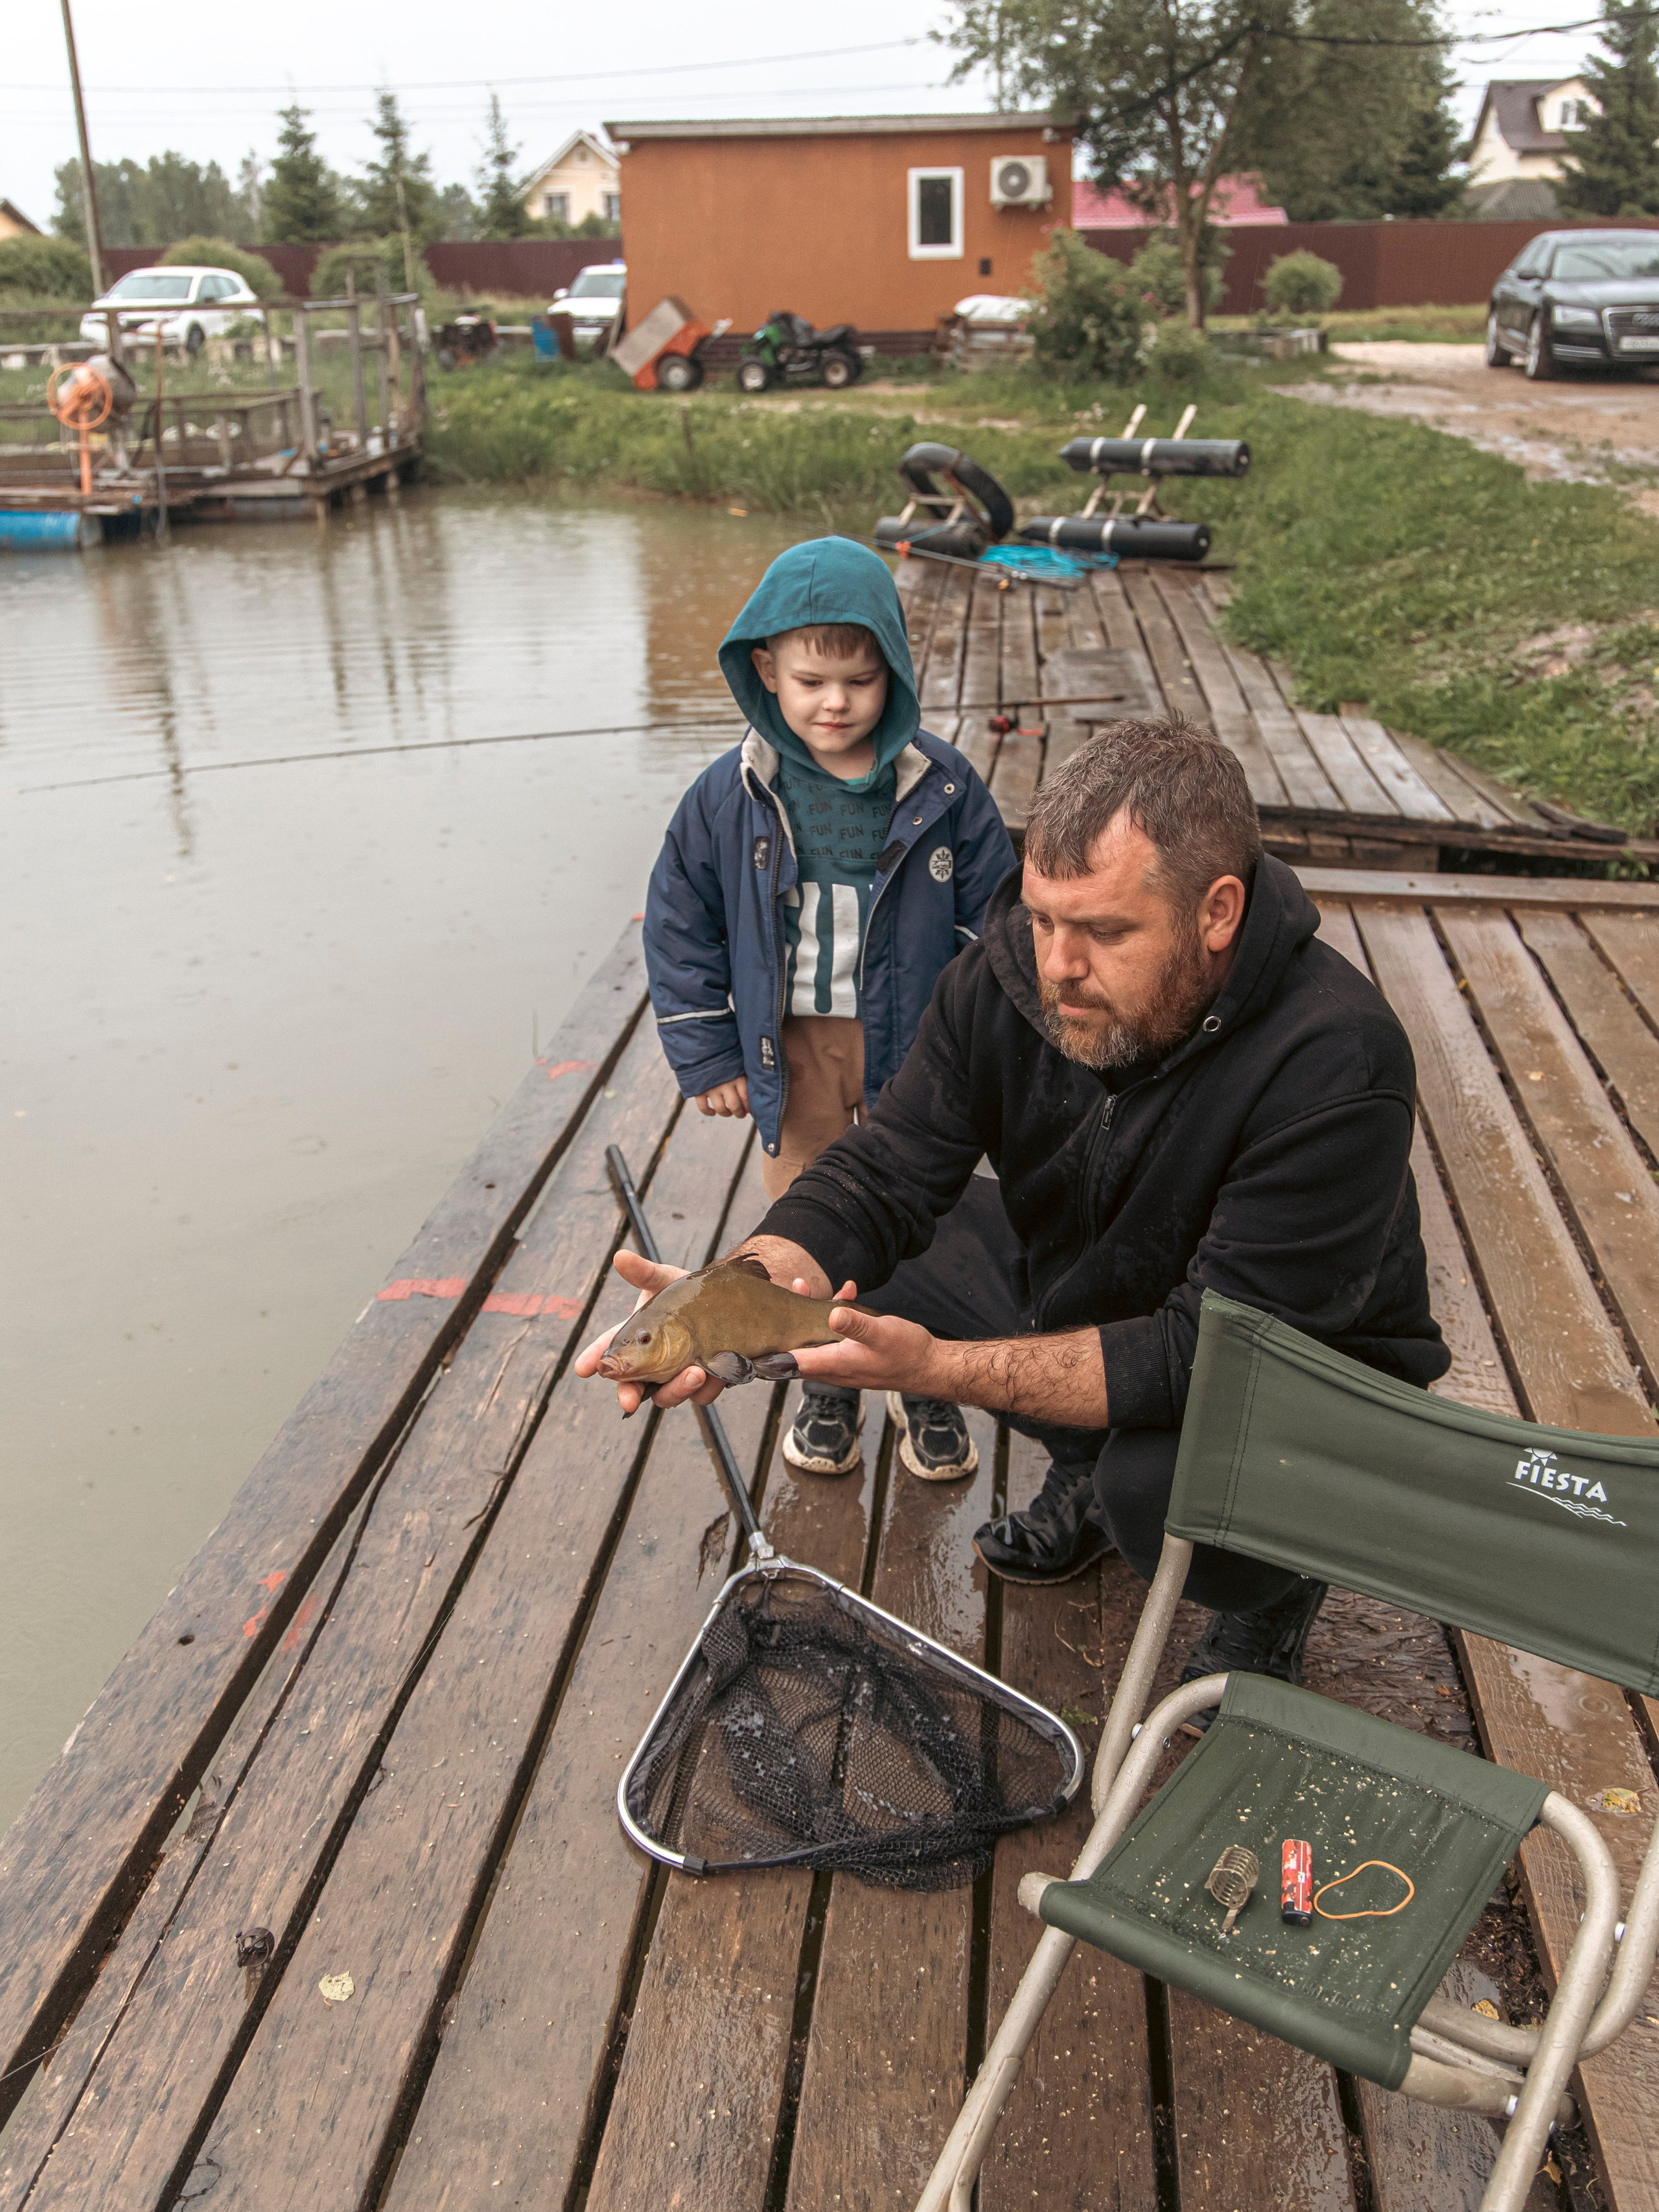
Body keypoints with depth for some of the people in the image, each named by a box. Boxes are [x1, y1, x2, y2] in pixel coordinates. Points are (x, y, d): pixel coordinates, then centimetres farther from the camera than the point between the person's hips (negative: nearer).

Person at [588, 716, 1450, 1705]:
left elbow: (1212, 1352, -36)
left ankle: (1279, 1579, 4)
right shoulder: (1013, 970, -17)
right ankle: (1091, 1472, 14)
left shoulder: (1337, 1066, -35)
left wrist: (936, 1366, -44)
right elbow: (882, 1173, -16)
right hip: (1083, 1285, 6)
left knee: (1164, 1486, -35)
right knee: (868, 1261, -6)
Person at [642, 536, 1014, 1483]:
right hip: (789, 1050, 1)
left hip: (912, 1049, -1)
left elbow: (993, 921, 0)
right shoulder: (731, 796, -7)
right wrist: (707, 1055, -1)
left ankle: (928, 1387, 33)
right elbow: (680, 926, 1)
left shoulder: (942, 789, -8)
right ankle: (830, 1385, 34)